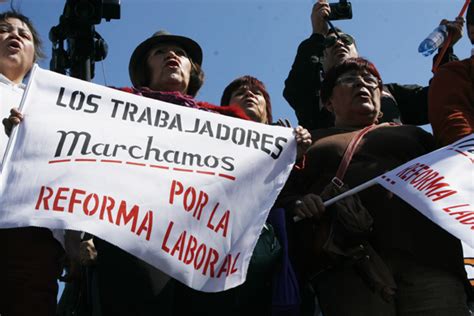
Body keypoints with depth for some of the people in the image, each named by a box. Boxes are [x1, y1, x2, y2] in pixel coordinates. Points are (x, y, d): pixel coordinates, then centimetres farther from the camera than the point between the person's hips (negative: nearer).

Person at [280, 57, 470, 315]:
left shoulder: (409, 133, 29)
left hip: (426, 251, 2)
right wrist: (297, 204, -8)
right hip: (347, 261, -1)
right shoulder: (311, 143, 24)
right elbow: (282, 193, 13)